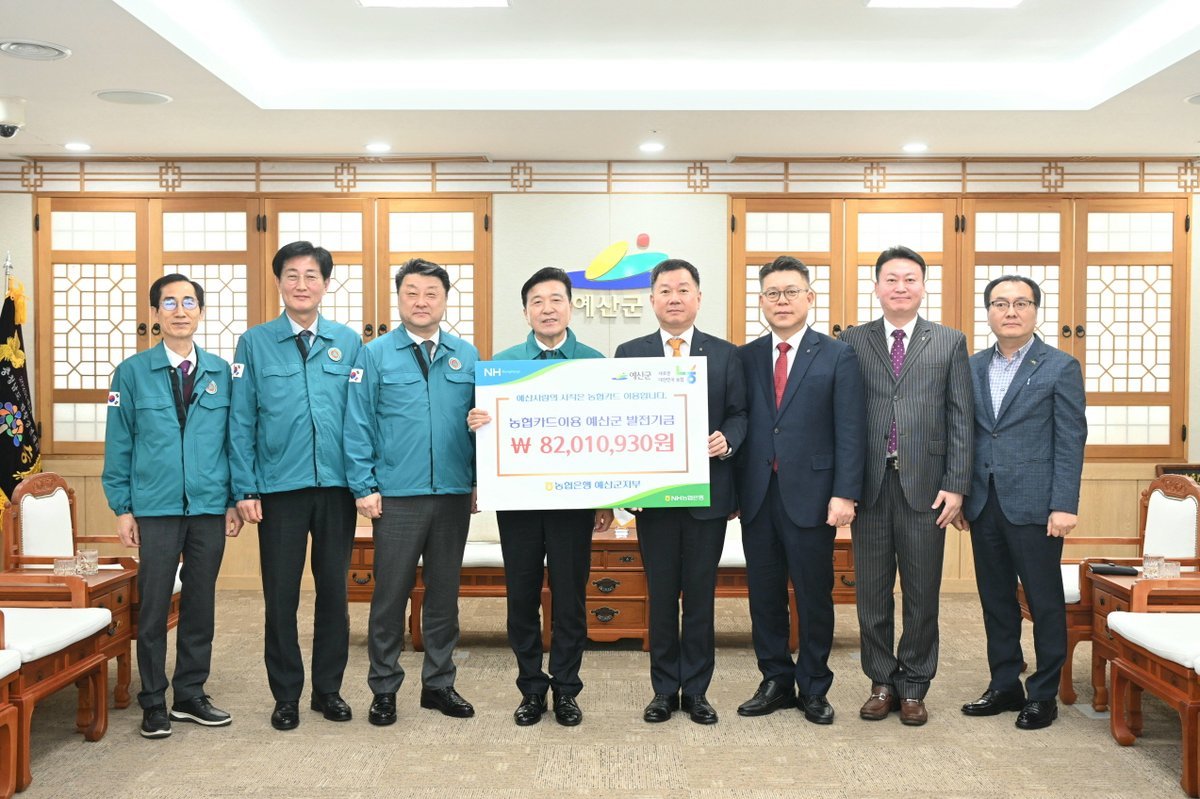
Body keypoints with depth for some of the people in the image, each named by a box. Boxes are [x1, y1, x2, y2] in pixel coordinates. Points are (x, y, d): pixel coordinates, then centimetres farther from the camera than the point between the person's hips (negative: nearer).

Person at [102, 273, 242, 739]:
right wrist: (122, 507, -3)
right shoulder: (132, 372, 1)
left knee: (200, 604, 9)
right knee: (153, 606, 4)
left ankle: (190, 695, 23)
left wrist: (235, 500, 2)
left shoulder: (221, 372, 6)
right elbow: (118, 444, 1)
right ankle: (153, 701, 17)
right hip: (156, 508, -2)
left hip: (210, 508, 2)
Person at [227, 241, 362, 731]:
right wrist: (244, 489, -5)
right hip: (279, 488, -1)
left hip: (337, 487, 1)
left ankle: (329, 689, 25)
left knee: (334, 591, 11)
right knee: (281, 597, 6)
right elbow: (241, 421, 1)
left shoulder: (349, 343, 6)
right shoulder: (255, 343, 3)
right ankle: (286, 695, 21)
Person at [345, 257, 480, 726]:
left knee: (444, 594, 12)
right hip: (397, 497, -2)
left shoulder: (467, 357, 7)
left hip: (454, 495, 3)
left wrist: (480, 482, 3)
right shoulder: (375, 355, 0)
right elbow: (358, 426, -1)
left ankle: (439, 683, 25)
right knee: (390, 595, 4)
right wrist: (363, 488, -6)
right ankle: (384, 689, 19)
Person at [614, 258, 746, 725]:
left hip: (707, 491, 0)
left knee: (700, 595, 7)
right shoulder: (629, 354, 5)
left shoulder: (725, 354, 5)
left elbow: (739, 414, 5)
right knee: (660, 595, 8)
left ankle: (696, 690, 19)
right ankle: (664, 690, 21)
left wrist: (727, 440, -16)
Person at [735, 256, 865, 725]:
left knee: (814, 595, 6)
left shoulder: (837, 357, 0)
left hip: (811, 496, -3)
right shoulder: (745, 358, 9)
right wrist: (731, 490, 1)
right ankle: (776, 682, 25)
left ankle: (814, 689, 21)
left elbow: (850, 431, -5)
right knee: (764, 594, 10)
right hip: (757, 494, 3)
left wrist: (845, 493, -12)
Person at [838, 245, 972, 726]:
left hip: (925, 486, 0)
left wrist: (955, 485, -5)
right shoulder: (853, 342, 6)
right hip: (870, 485, 1)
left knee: (922, 593, 7)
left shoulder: (950, 343, 6)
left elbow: (960, 420, 2)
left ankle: (913, 688, 21)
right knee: (872, 591, 8)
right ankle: (882, 682, 23)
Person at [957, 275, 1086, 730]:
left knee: (1044, 602, 5)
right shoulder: (973, 367, 10)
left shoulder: (1060, 367, -2)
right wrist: (958, 495, 5)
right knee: (995, 599, 12)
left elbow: (1071, 441, -6)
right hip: (984, 504, 4)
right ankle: (1004, 686, 24)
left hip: (1033, 505, -4)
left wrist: (1064, 505, -13)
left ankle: (1044, 695, 17)